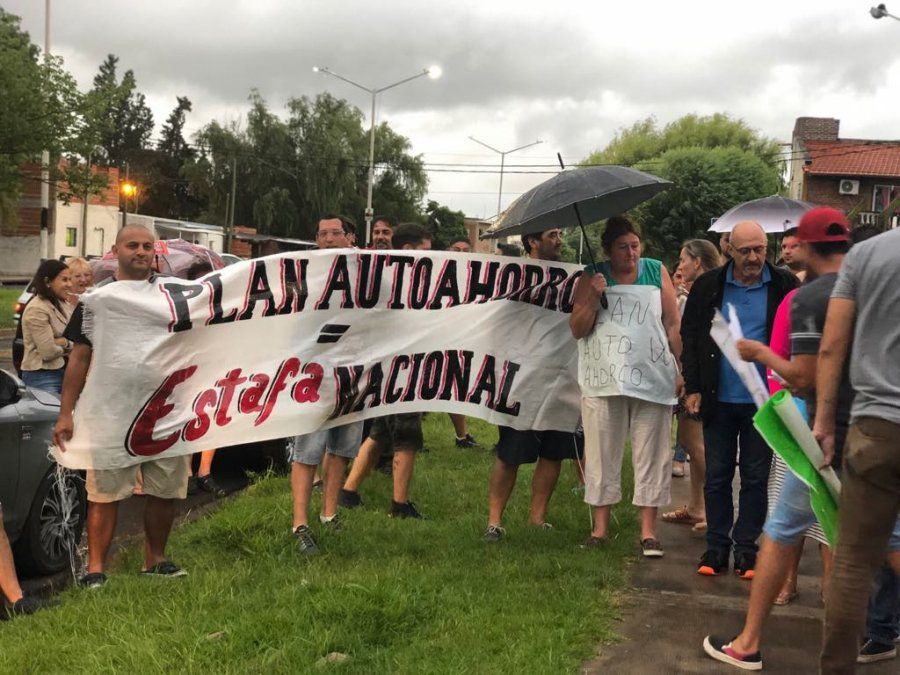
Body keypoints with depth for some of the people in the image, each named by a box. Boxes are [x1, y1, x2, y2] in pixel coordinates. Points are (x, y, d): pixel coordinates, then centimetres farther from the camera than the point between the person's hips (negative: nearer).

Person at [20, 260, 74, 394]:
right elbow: (48, 352, -20)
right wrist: (68, 344, -1)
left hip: (64, 372, 8)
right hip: (41, 377, -8)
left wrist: (63, 342, -16)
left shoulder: (63, 304, 9)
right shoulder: (37, 309, -17)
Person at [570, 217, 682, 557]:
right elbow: (577, 330, -1)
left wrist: (680, 368, 2)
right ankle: (600, 527, 15)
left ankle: (648, 531, 9)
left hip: (653, 375, 0)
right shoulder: (592, 277, 3)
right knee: (602, 452, 5)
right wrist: (594, 298, -16)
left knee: (651, 454, 2)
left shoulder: (656, 272, 6)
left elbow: (672, 324, 7)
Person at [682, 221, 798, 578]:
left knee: (756, 478, 7)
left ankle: (746, 549, 18)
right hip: (718, 400, 1)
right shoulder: (708, 286, 1)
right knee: (717, 476, 9)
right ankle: (717, 546, 20)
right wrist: (693, 388, -1)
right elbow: (690, 337, 5)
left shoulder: (785, 285, -2)